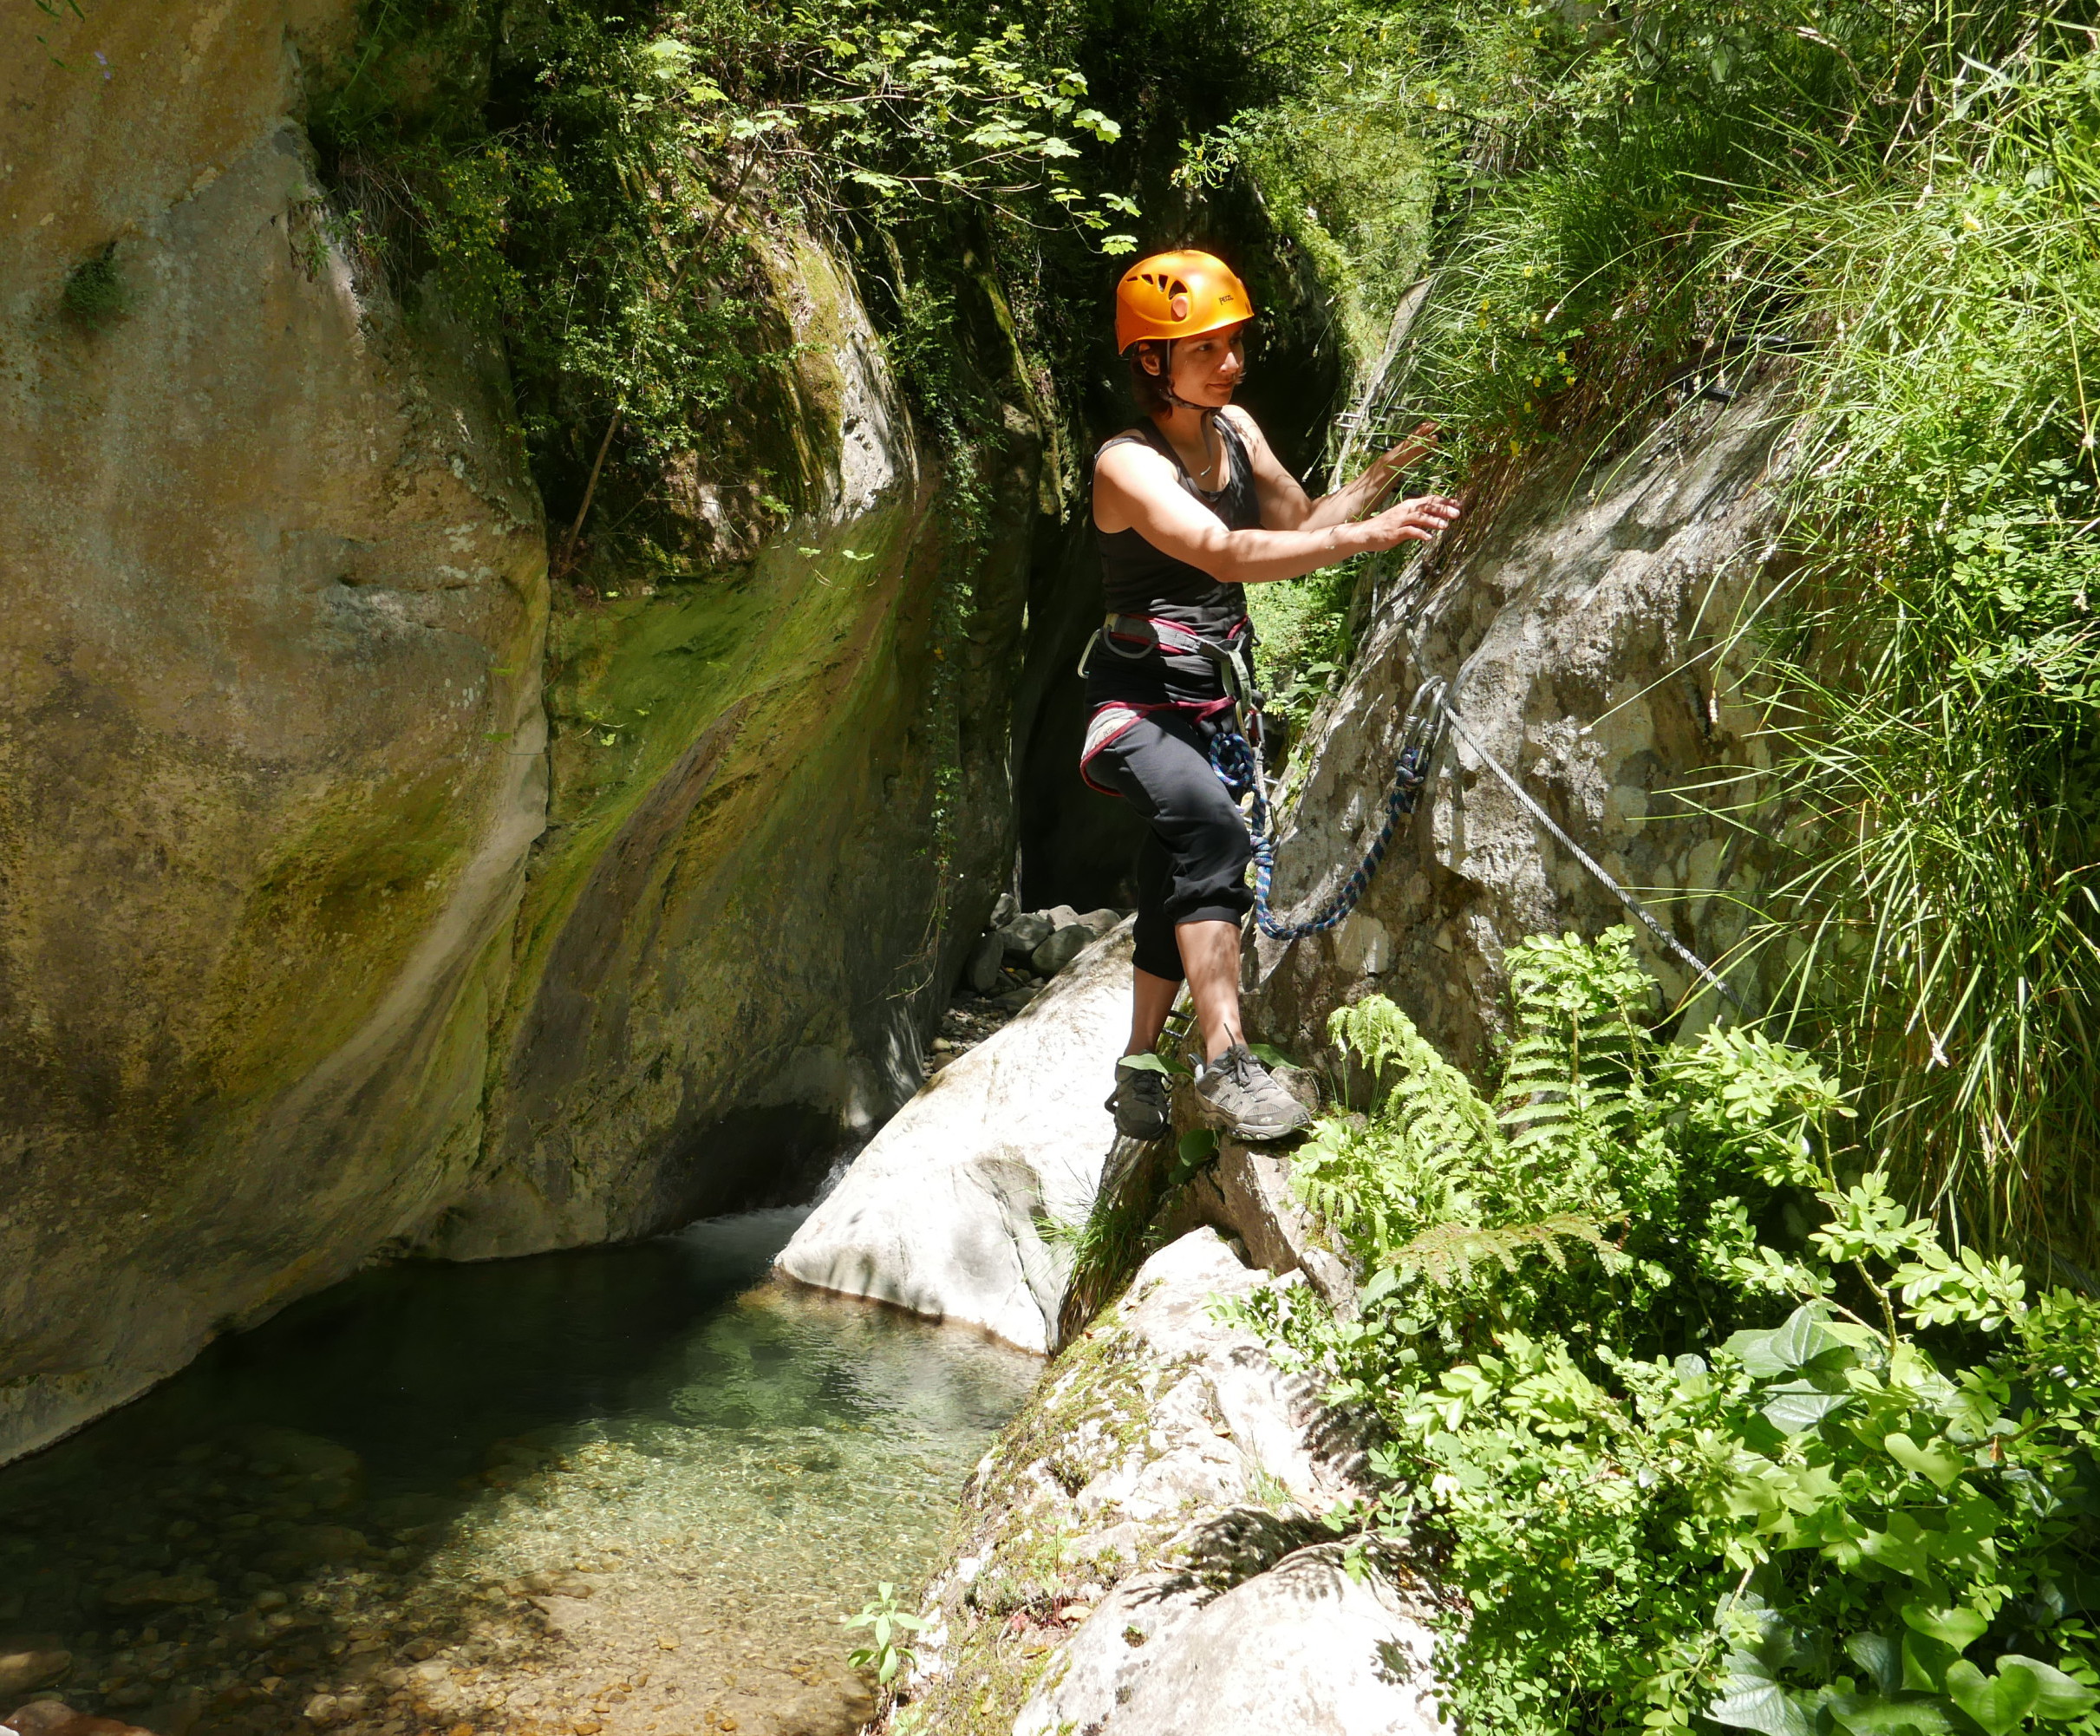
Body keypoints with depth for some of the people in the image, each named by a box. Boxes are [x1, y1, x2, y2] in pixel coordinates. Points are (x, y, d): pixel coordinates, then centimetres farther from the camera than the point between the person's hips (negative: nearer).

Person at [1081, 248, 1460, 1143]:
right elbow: (1225, 553, -34)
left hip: (1214, 701, 8)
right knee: (1212, 832, -34)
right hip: (1139, 706, -8)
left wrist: (1383, 474, 0)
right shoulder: (1128, 464, -19)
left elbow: (1298, 527, 15)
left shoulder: (1236, 429, 6)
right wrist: (1366, 535, -43)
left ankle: (1139, 1074, 31)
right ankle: (1226, 1063, -37)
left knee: (1174, 897, 16)